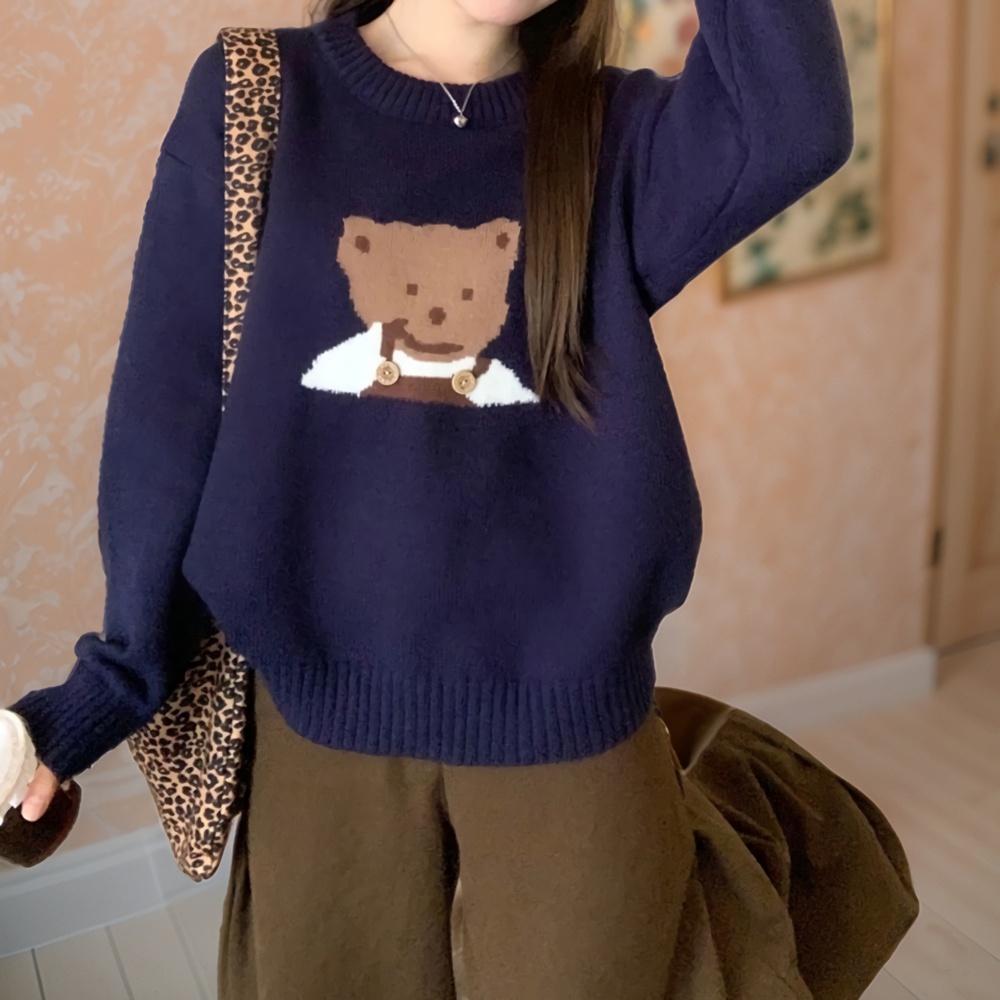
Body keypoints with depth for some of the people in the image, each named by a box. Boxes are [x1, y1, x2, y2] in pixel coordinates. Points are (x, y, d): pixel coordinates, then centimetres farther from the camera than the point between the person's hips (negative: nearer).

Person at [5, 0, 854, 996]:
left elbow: (796, 125, -21)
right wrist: (121, 664, -1)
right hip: (322, 709, 0)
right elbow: (167, 402, -2)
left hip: (566, 715, 1)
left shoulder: (617, 132, 1)